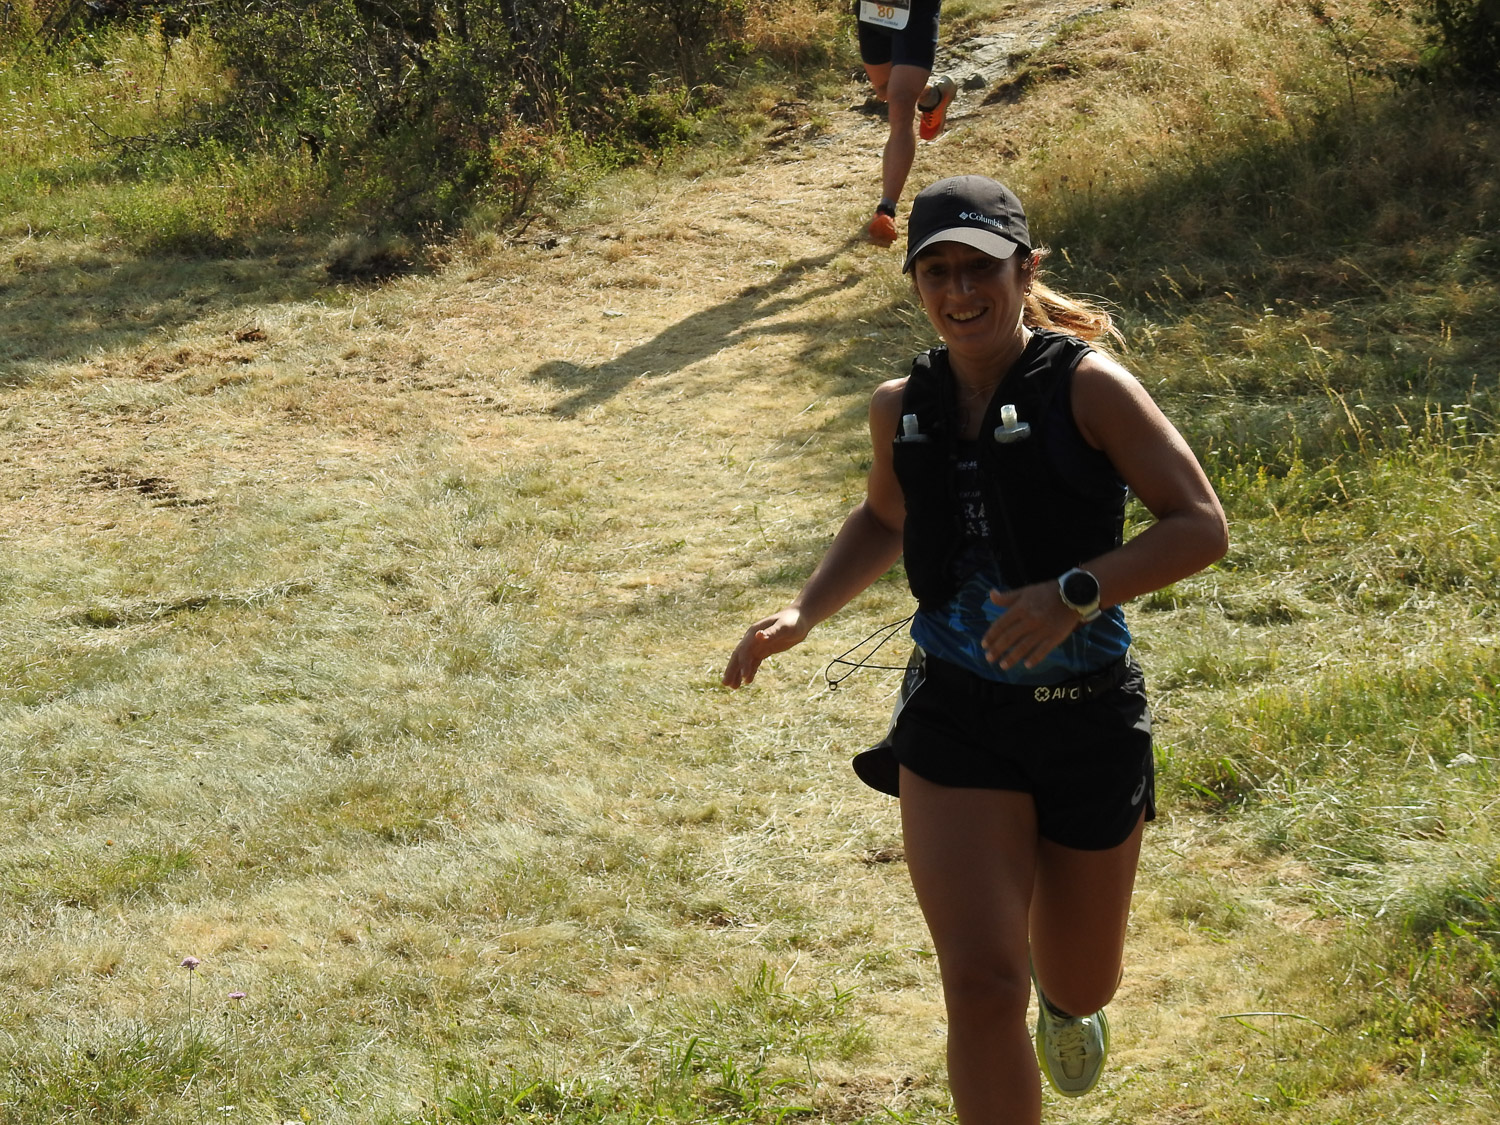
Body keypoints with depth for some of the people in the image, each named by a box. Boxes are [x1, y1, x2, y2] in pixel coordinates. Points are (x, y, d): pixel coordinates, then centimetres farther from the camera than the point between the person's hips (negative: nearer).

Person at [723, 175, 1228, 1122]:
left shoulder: (1086, 385, -12)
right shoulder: (903, 407, 3)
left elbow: (1201, 526, -15)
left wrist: (1075, 593, -28)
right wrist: (803, 613, 8)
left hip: (1088, 722, -2)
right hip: (955, 720, 2)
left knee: (1081, 987, 17)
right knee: (981, 984, -14)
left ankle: (1063, 999, 57)